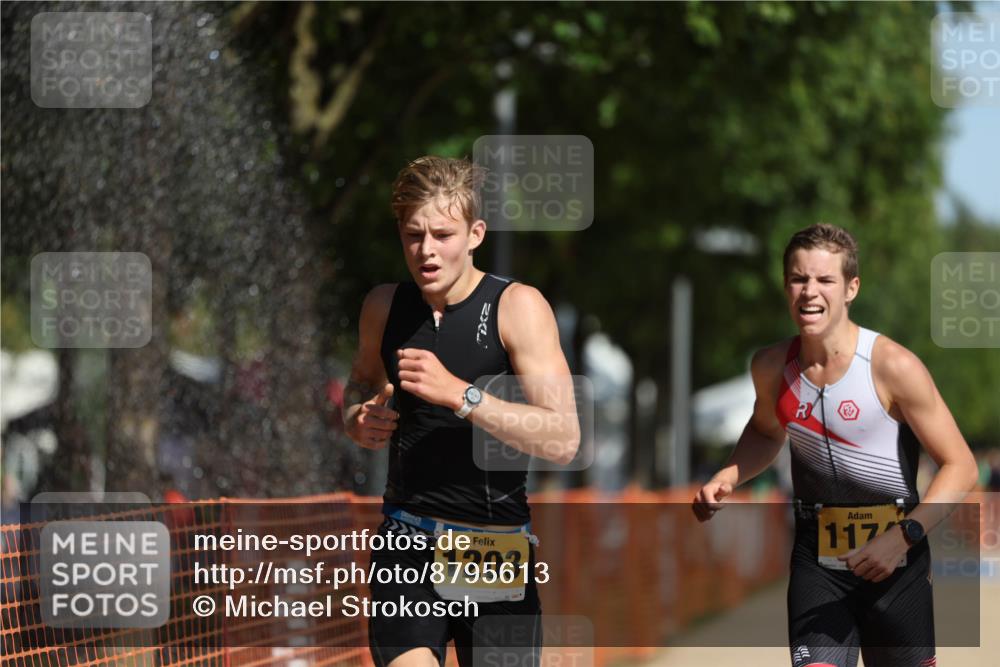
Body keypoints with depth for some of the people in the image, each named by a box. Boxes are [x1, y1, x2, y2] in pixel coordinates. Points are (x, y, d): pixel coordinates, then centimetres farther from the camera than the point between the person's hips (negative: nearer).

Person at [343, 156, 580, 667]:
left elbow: (564, 440, -18)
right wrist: (358, 419, 3)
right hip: (407, 543, 2)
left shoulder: (517, 307, -9)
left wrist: (459, 395, -27)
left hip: (496, 547, -2)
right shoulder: (384, 307, 5)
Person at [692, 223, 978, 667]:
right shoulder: (772, 367, -1)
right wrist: (725, 479, 4)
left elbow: (960, 466, -12)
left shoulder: (892, 366, -16)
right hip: (816, 555, 3)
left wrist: (905, 536, -25)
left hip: (894, 553, -3)